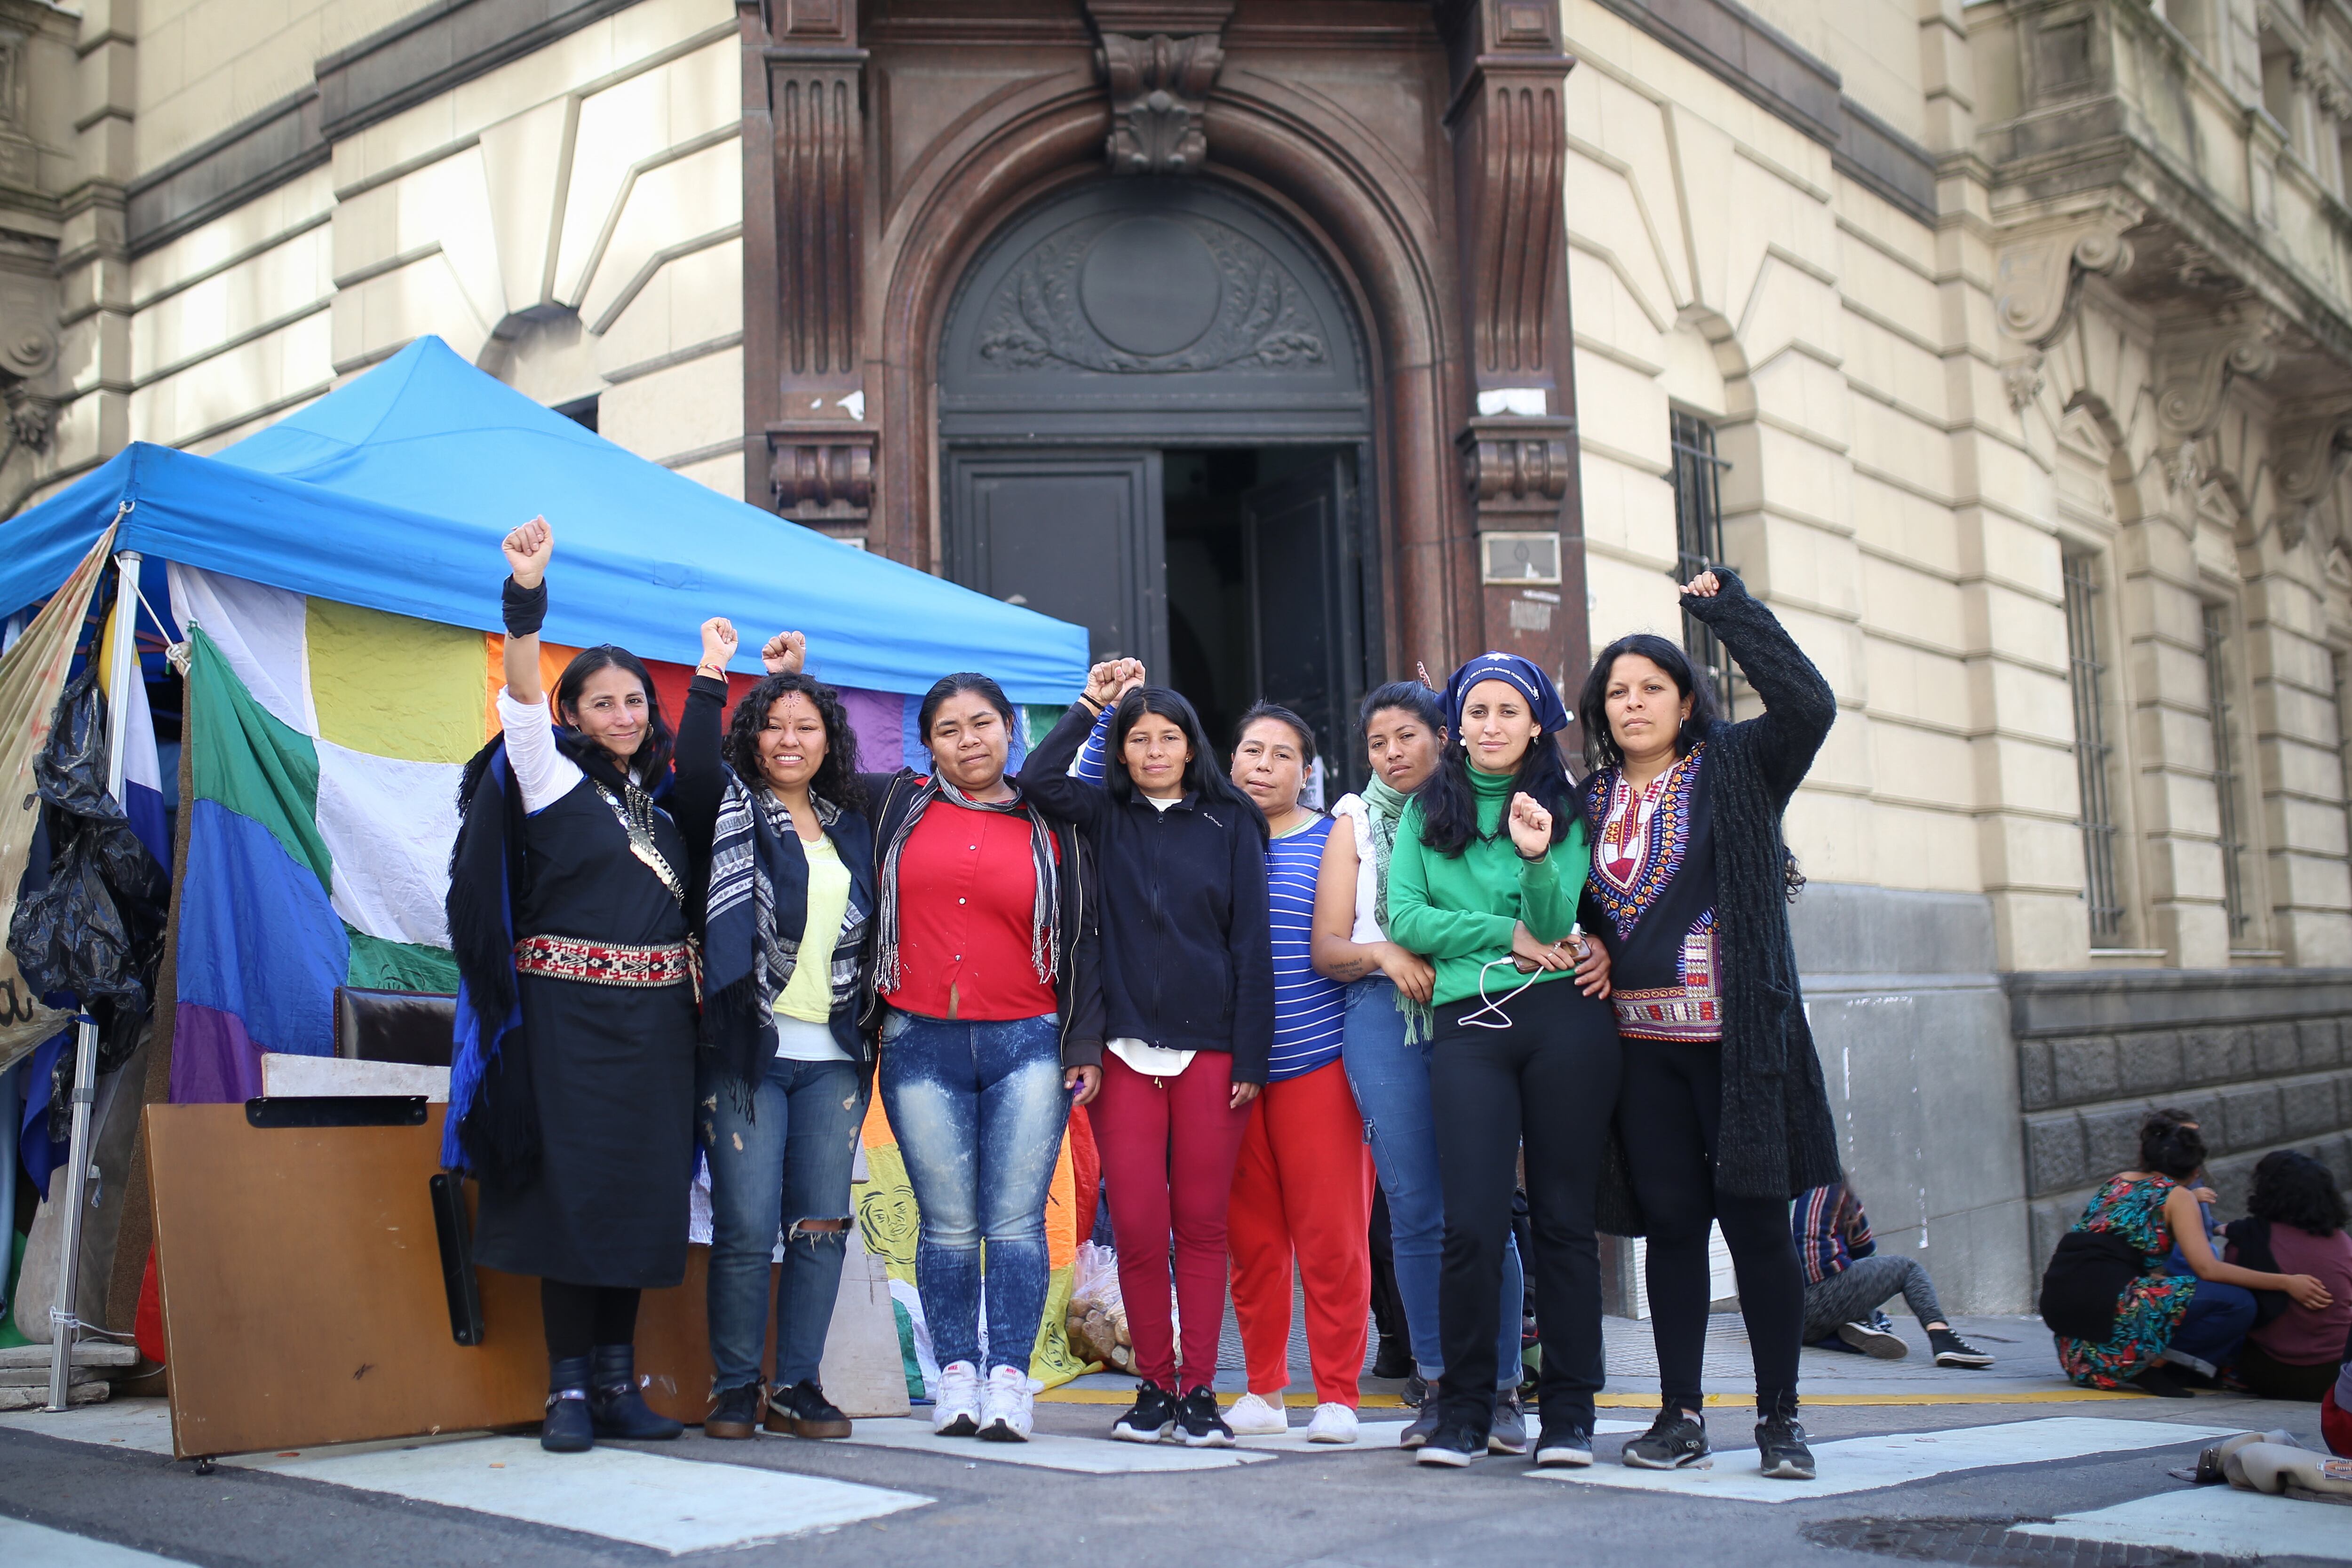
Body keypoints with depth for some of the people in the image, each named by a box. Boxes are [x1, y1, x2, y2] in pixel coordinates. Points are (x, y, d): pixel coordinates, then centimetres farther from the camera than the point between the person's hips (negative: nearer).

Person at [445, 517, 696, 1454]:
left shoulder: (659, 799, 17)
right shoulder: (550, 778, 2)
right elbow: (521, 699, -13)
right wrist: (527, 597, -29)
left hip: (655, 1022, 5)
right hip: (570, 1016, -5)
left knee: (643, 1196, 5)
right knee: (573, 1192, -4)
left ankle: (618, 1384, 13)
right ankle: (569, 1391, 1)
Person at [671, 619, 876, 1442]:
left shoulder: (850, 824, 16)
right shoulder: (732, 808, 5)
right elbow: (693, 768, -17)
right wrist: (711, 676, -19)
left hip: (834, 1056, 4)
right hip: (747, 1047, -4)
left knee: (823, 1226, 3)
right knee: (746, 1227, -4)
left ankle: (798, 1385, 14)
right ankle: (735, 1388, 10)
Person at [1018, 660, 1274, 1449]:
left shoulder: (1229, 824, 7)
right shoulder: (1105, 816, 11)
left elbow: (1251, 943, 3)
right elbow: (1037, 780, -8)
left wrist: (1252, 1057, -3)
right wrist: (1092, 703, -1)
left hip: (1211, 1049, -1)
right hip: (1125, 1049, 1)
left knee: (1200, 1225, 3)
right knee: (1136, 1226, -1)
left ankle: (1199, 1390, 11)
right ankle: (1155, 1387, 12)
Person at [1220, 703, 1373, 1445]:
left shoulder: (1332, 839, 5)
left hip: (1316, 1058, -2)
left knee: (1331, 1237, -2)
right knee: (1250, 1238, 8)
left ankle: (1337, 1396, 8)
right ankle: (1263, 1390, 20)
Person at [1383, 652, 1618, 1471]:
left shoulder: (1564, 810, 10)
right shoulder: (1426, 812, 14)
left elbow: (1557, 925, -1)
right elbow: (1405, 918, 2)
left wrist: (1537, 856, -20)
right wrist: (1508, 934, -2)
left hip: (1565, 1021, 0)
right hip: (1467, 1027, 0)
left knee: (1565, 1218, 2)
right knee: (1472, 1226, -7)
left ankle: (1569, 1412, 12)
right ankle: (1464, 1411, 7)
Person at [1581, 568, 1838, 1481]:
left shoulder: (1736, 768, 2)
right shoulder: (1593, 798, 12)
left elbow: (1807, 704, -15)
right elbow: (1576, 909, 16)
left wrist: (1730, 610, -10)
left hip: (1735, 1036, -3)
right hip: (1640, 1042, 3)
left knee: (1757, 1219, 0)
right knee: (1669, 1222, 5)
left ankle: (1780, 1416, 10)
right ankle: (1680, 1415, 13)